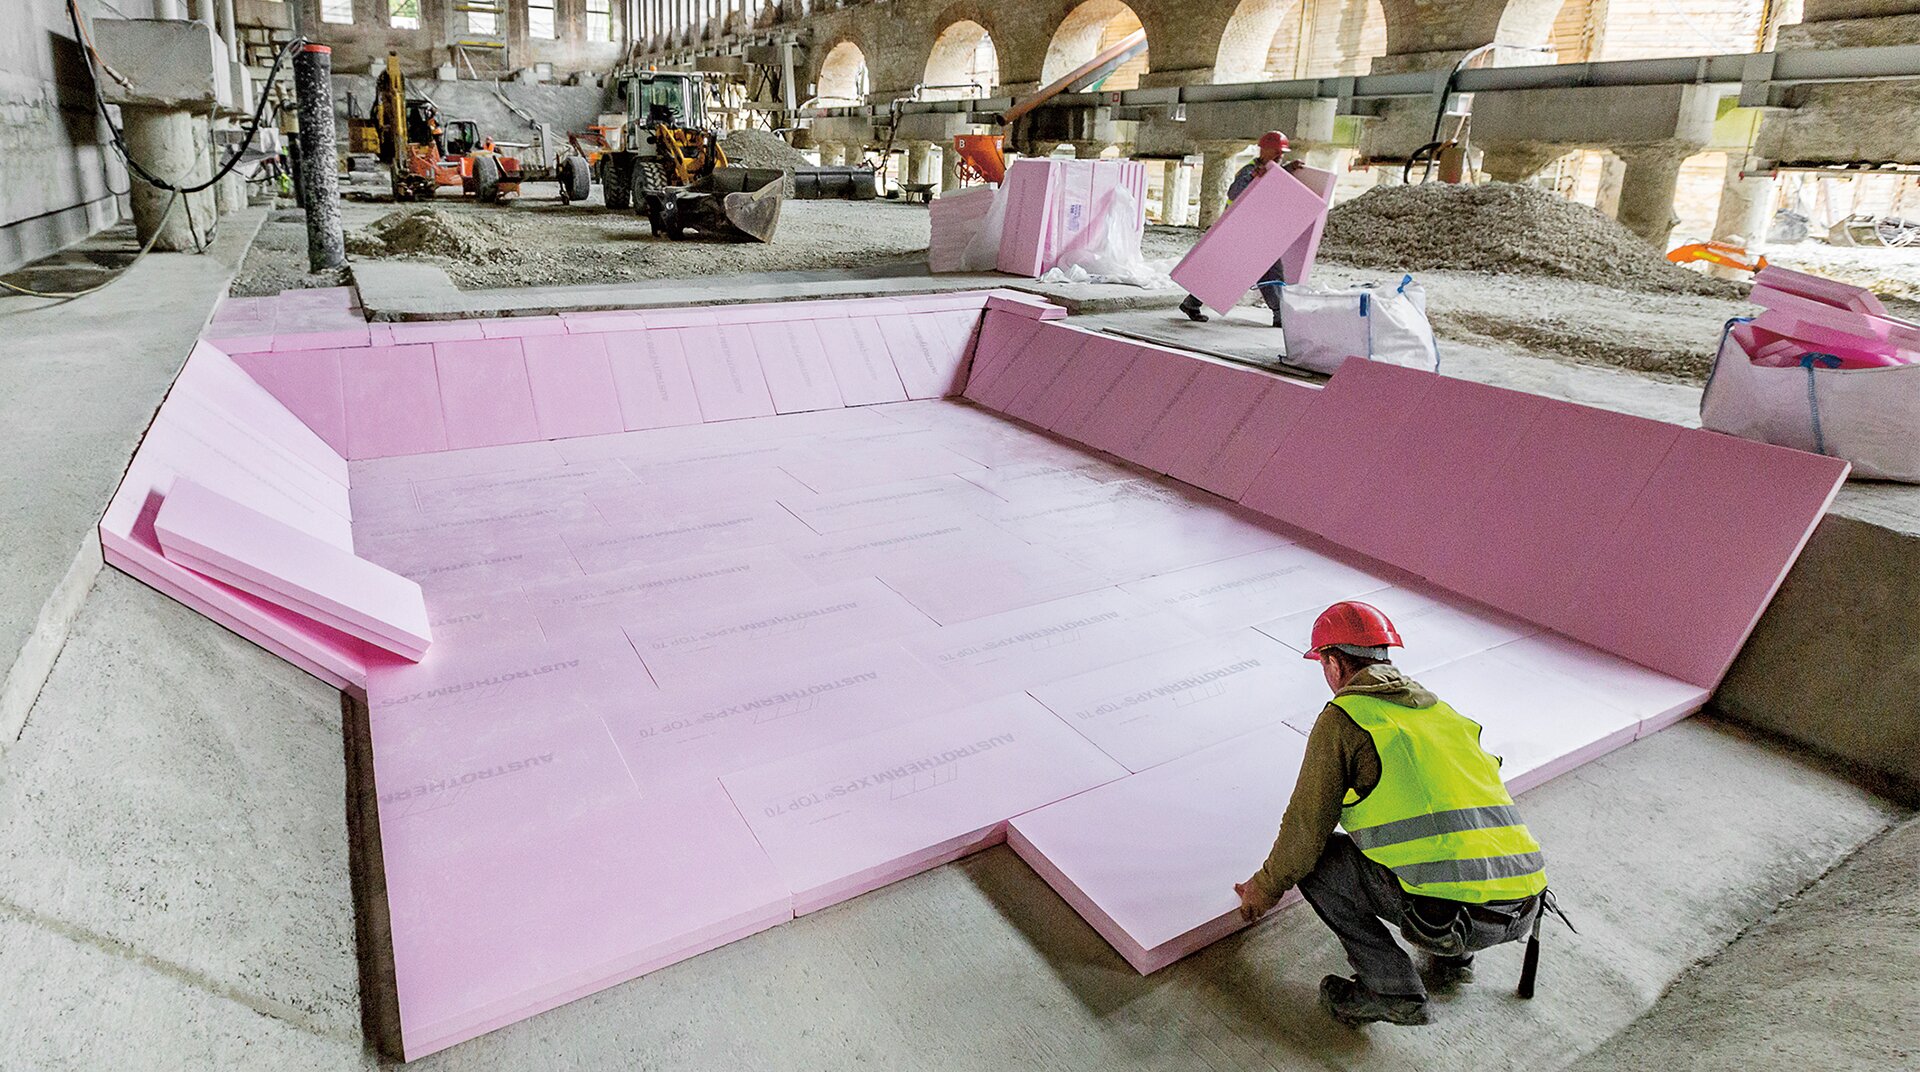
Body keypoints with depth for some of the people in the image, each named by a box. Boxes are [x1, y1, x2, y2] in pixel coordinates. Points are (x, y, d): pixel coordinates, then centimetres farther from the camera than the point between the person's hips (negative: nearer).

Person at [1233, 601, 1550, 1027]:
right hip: (1525, 910, 8)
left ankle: (1392, 991, 6)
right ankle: (1453, 957, 23)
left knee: (1318, 859, 9)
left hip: (1455, 912, -8)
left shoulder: (1342, 720, -1)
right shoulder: (1441, 711, 22)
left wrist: (1265, 888, 18)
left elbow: (1307, 828, 0)